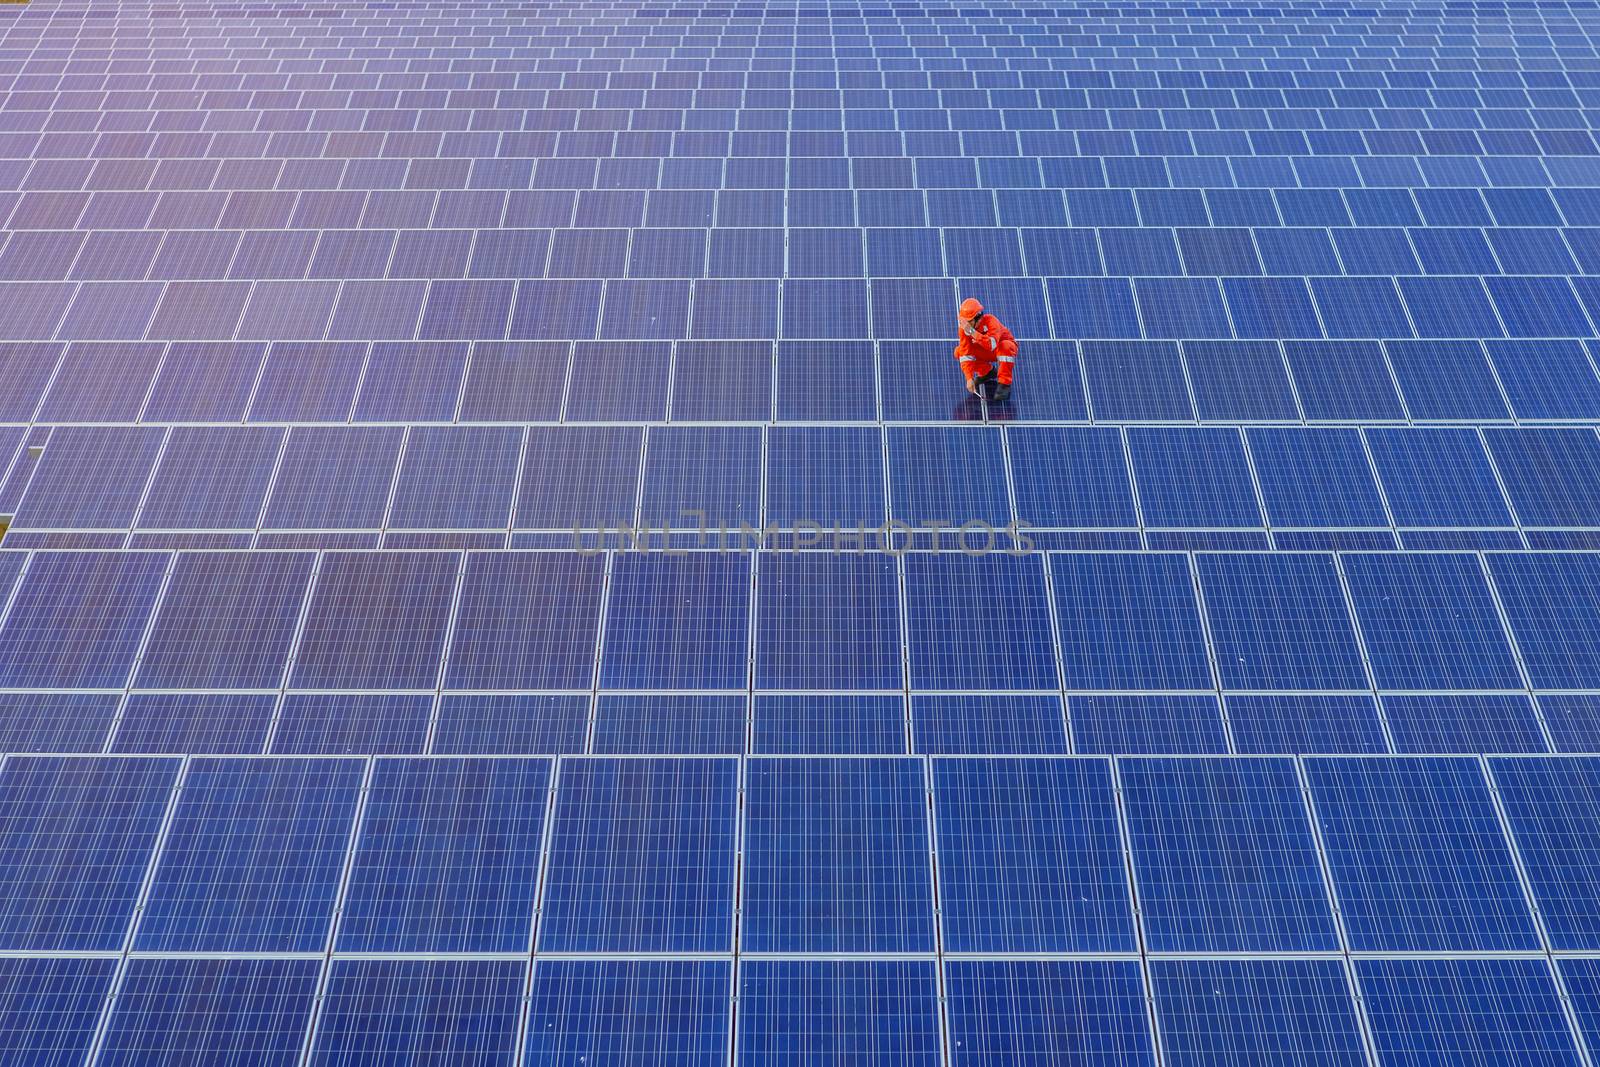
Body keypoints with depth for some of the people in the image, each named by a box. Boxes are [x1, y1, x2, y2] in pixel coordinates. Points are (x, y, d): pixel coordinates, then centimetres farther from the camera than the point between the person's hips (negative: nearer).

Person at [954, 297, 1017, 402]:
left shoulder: (990, 321, -33)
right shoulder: (964, 328, -21)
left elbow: (992, 345, -49)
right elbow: (965, 354, -24)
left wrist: (971, 331, -52)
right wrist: (969, 378, -32)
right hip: (985, 354, 5)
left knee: (1005, 346, -40)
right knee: (958, 352, -15)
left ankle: (1004, 383, -26)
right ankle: (987, 372, 5)